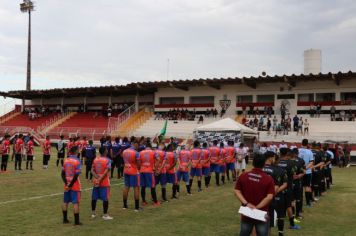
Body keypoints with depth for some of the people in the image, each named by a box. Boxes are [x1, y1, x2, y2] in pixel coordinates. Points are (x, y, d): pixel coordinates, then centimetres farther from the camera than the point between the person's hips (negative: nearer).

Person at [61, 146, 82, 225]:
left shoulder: (66, 160, 5)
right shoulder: (77, 161, -14)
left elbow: (62, 173, 4)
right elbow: (76, 175, -19)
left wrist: (66, 183, 0)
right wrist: (71, 185, -12)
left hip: (67, 185, 6)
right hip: (75, 185, -6)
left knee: (65, 202, 14)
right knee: (76, 203, -2)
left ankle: (65, 219, 22)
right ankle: (76, 221, 0)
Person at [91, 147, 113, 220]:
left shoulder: (95, 159, 6)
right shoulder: (107, 160, -11)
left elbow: (92, 170, 0)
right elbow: (106, 172, -20)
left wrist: (97, 177, -10)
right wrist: (100, 180, -18)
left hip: (96, 181, 6)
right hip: (104, 182, -6)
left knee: (94, 198, 13)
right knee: (105, 199, -1)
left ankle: (93, 213, 23)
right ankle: (105, 215, 0)